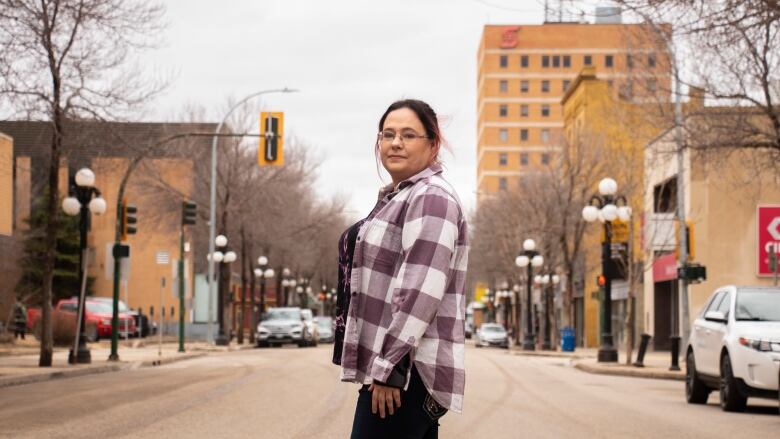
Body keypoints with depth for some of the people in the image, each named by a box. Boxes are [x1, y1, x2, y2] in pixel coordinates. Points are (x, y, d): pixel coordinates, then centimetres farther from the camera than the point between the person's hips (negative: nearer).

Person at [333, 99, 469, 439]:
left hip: (407, 368, -10)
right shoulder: (397, 199, 21)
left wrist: (389, 366, -22)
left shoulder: (432, 198, -11)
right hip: (402, 366, 10)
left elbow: (422, 290, -20)